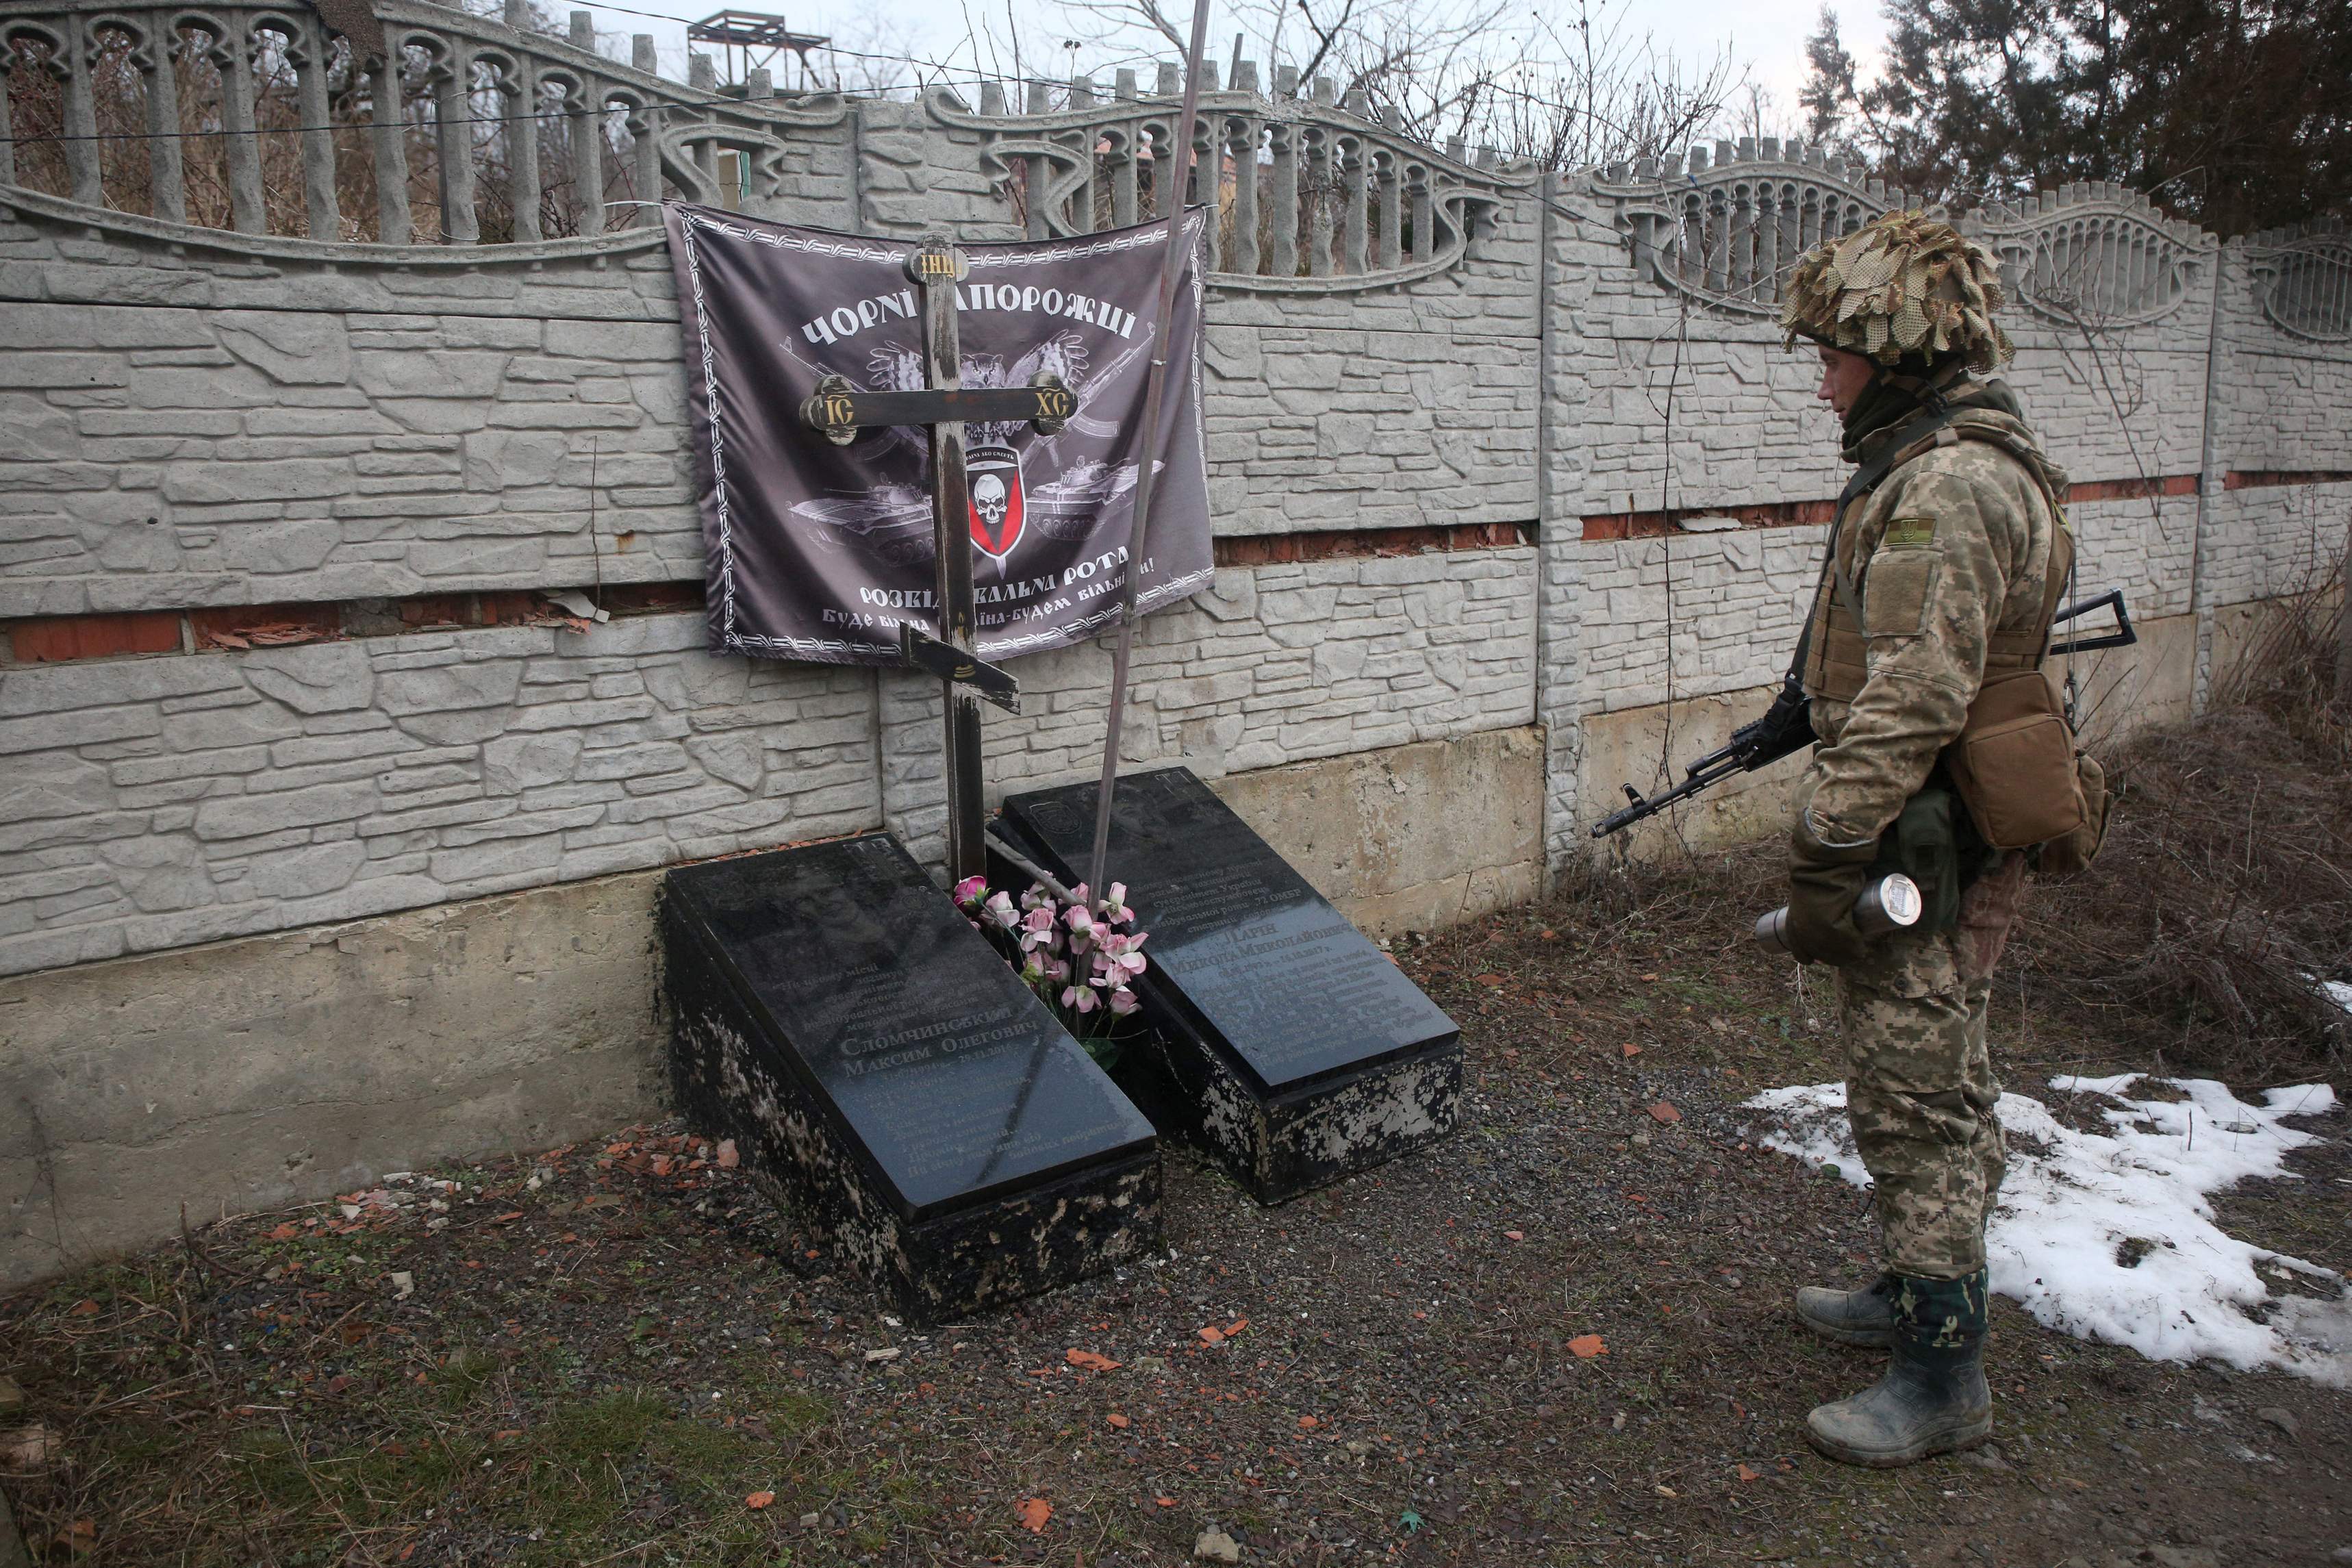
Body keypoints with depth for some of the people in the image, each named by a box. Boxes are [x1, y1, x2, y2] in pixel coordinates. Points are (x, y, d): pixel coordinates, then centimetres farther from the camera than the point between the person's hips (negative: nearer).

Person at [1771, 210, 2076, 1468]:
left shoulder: (1950, 484, -21)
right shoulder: (1945, 466, 13)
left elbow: (1913, 702, -27)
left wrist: (1828, 858, -25)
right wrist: (1811, 713, 22)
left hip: (1926, 855, -11)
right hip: (1943, 846, 11)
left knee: (1916, 1102, -1)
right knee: (1926, 1087, 21)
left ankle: (1942, 1378, 12)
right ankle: (1919, 1290, 37)